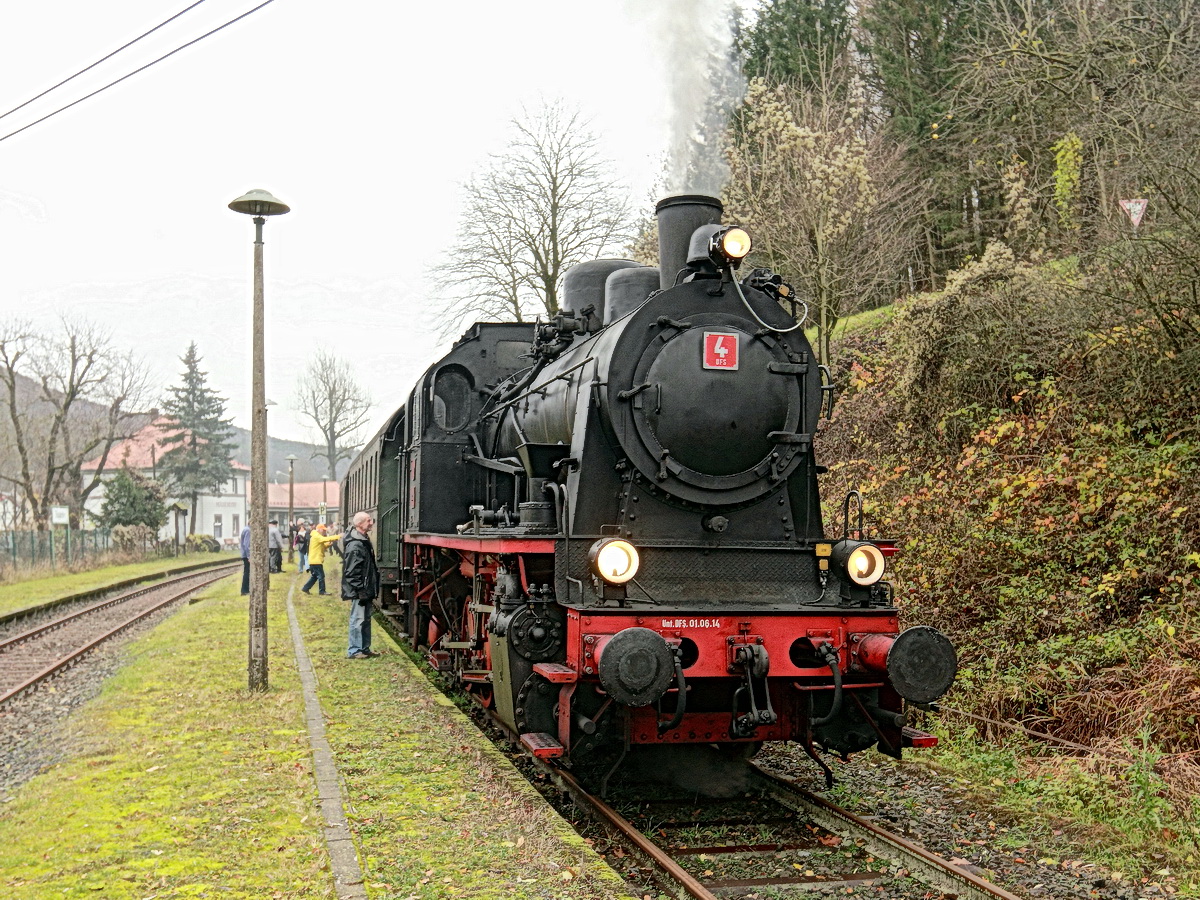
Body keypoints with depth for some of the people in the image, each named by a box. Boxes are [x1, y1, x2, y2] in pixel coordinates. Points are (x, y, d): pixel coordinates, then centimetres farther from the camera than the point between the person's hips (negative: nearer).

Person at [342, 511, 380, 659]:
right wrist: (361, 591, -21)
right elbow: (352, 573, -22)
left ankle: (365, 648, 24)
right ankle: (354, 651, 5)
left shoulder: (364, 541, 12)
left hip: (366, 589, 10)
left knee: (366, 618, 15)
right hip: (359, 591, -10)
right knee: (358, 619, -3)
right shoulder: (355, 546, -20)